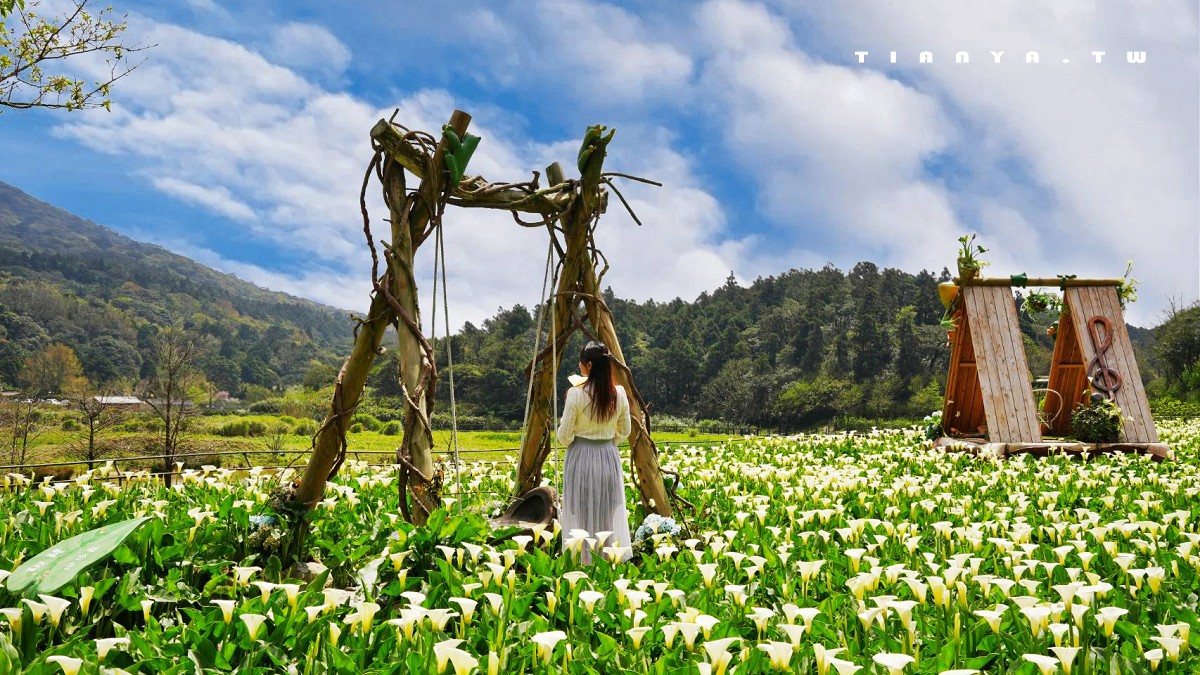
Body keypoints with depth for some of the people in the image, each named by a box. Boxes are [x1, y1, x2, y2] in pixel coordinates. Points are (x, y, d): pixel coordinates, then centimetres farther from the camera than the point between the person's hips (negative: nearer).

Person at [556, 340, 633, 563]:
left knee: (582, 515, 6)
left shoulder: (576, 394, -16)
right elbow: (624, 432, 5)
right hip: (609, 456, 4)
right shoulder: (619, 394, -4)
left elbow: (564, 436, -10)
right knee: (610, 514, 13)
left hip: (581, 457, -4)